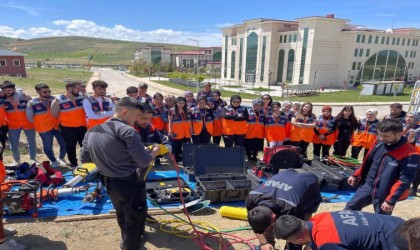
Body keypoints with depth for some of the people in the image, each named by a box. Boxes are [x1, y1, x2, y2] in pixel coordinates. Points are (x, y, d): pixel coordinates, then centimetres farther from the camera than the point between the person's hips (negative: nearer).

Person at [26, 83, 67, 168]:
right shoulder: (32, 103, -9)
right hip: (44, 129, -3)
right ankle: (54, 161, 33)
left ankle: (61, 159, 32)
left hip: (57, 126, 3)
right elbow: (29, 117, 0)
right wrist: (39, 124, 4)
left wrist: (59, 121, 4)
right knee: (48, 147, 9)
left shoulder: (54, 99, 0)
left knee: (64, 144, 6)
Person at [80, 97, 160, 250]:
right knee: (135, 219, 13)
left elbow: (84, 158, 11)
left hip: (109, 183, 8)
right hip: (130, 183, -8)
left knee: (122, 216, 30)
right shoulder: (126, 130, -21)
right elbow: (144, 162, -22)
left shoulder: (91, 132, 3)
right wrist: (154, 152, -3)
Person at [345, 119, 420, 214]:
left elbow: (404, 180, -20)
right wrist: (356, 175, 15)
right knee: (350, 207, 15)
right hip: (367, 186, 6)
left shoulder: (410, 155, -21)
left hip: (385, 195, -6)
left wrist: (390, 200, -21)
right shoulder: (380, 145, -3)